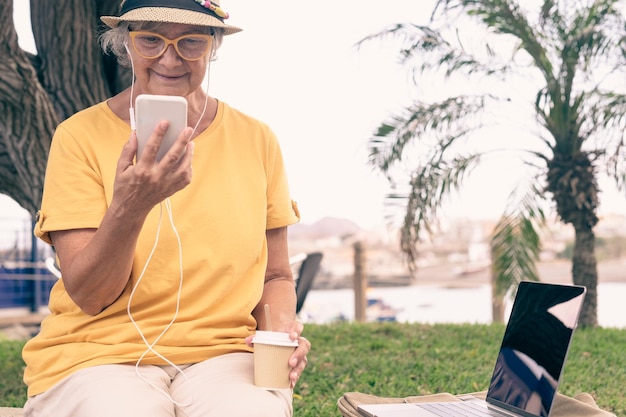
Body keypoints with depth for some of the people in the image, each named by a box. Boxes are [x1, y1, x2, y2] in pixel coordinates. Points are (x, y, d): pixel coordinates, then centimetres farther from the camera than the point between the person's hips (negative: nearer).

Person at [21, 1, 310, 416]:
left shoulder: (256, 140, 7)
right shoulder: (81, 136, -1)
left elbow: (276, 276, 17)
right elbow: (88, 296, -6)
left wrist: (280, 330, -6)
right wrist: (128, 207, -25)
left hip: (222, 355, 1)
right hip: (96, 353, -1)